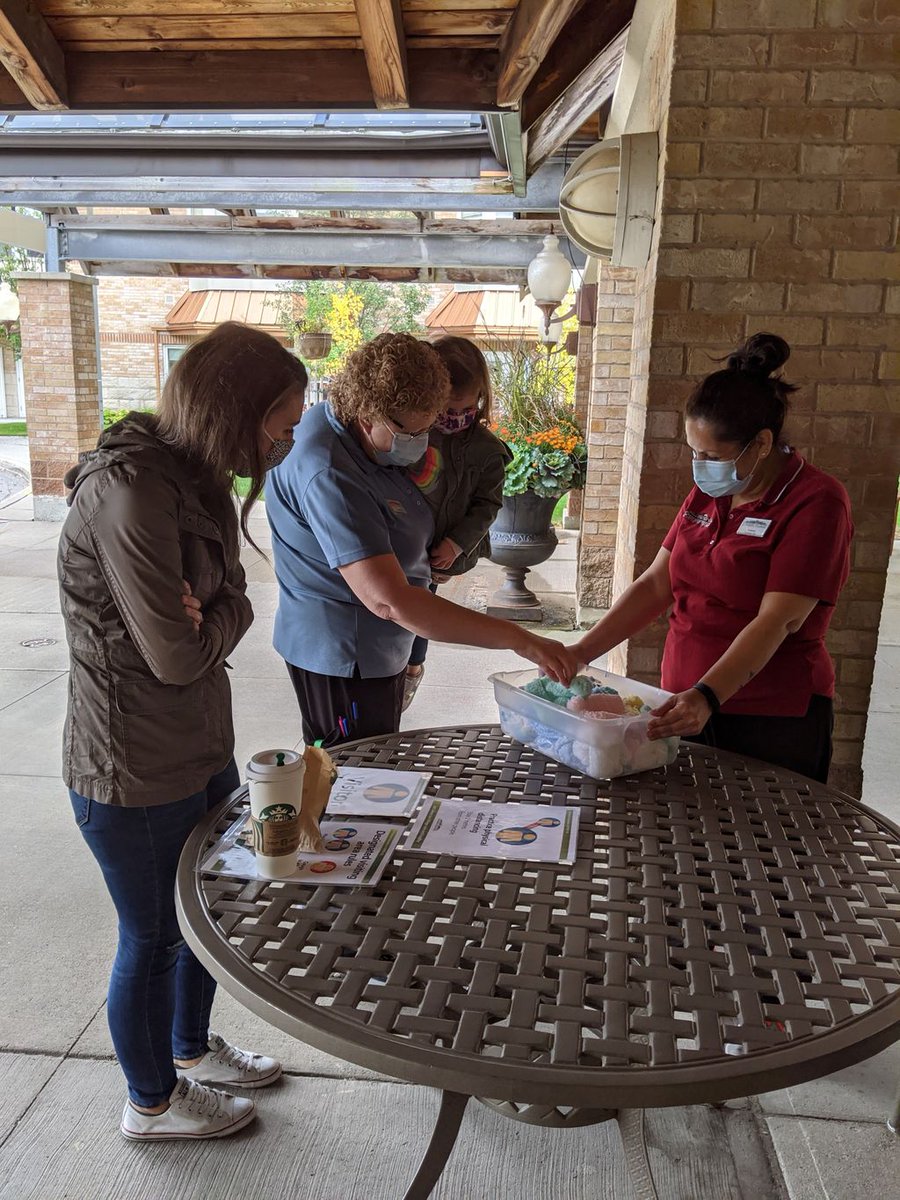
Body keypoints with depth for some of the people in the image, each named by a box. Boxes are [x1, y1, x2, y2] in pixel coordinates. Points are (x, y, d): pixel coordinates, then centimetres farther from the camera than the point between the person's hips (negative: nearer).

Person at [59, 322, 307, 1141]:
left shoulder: (194, 481, 5)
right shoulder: (130, 489, -26)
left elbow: (230, 606, 2)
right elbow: (178, 656, -26)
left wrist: (209, 615, -19)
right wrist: (224, 616, -8)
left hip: (203, 751, 9)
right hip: (135, 773, -8)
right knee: (153, 938, 14)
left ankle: (192, 1049, 51)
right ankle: (153, 1102, 41)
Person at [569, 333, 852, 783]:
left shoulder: (815, 503, -12)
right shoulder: (708, 494, 9)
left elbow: (777, 622, -21)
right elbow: (656, 583, 6)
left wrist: (708, 696, -32)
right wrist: (583, 650, -3)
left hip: (772, 723, -6)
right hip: (690, 707, 6)